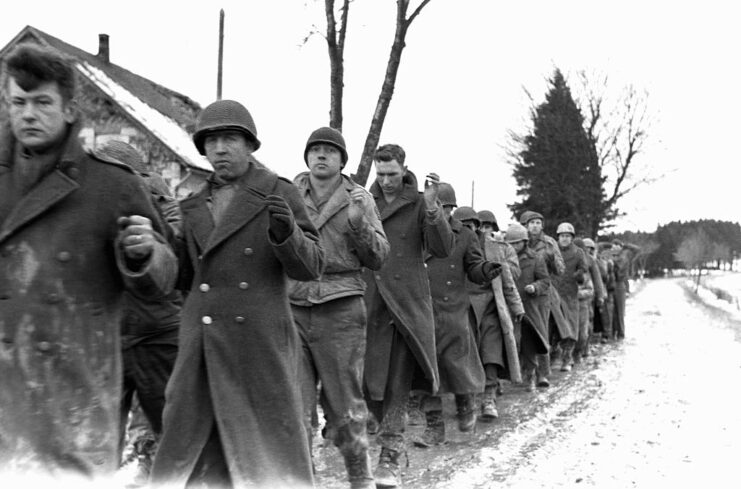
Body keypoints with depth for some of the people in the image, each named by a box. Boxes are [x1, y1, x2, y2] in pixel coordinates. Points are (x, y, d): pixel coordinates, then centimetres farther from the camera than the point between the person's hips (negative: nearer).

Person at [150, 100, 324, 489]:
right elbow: (185, 278, 18)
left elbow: (310, 267, -4)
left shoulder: (279, 194, 0)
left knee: (271, 455, 4)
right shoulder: (194, 205, 14)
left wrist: (286, 231, -23)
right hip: (201, 347, 4)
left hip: (260, 345, -4)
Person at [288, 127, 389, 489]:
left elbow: (377, 258, 3)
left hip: (341, 311, 0)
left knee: (345, 404, 6)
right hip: (292, 307, 1)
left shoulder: (359, 199, 8)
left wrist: (358, 221, -11)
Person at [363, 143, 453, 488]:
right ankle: (389, 429, 30)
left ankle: (389, 459, 3)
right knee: (365, 380, 4)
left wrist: (432, 207, -20)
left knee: (398, 383, -3)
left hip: (407, 304, -2)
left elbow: (442, 250, -9)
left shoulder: (420, 204, 1)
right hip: (369, 303, 3)